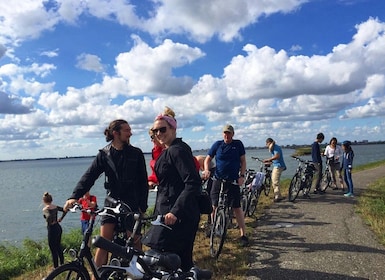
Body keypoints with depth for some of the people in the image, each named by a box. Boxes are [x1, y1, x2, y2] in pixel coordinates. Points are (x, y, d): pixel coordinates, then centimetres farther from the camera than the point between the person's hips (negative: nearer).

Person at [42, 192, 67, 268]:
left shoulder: (45, 209, -16)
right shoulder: (55, 207, 5)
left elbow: (49, 216, -35)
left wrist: (50, 222, -17)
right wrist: (60, 219, 15)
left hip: (52, 229, -8)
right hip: (59, 228, 8)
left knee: (53, 250, 3)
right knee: (58, 246, 22)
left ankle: (56, 267, 9)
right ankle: (62, 264, 31)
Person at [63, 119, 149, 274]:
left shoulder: (136, 153, -1)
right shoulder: (104, 154, 0)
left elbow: (143, 181, 0)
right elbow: (89, 176, -9)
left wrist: (142, 206, -7)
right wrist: (75, 196, -22)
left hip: (131, 204, -1)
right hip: (111, 203, 1)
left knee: (135, 242, 3)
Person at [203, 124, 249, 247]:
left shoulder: (238, 144, 3)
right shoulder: (217, 144, 4)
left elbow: (243, 161, 6)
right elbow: (208, 159, 6)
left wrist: (242, 176, -6)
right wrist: (206, 170, -13)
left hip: (233, 181, -1)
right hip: (218, 180, 2)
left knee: (237, 208, -3)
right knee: (214, 206, 5)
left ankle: (243, 235, 3)